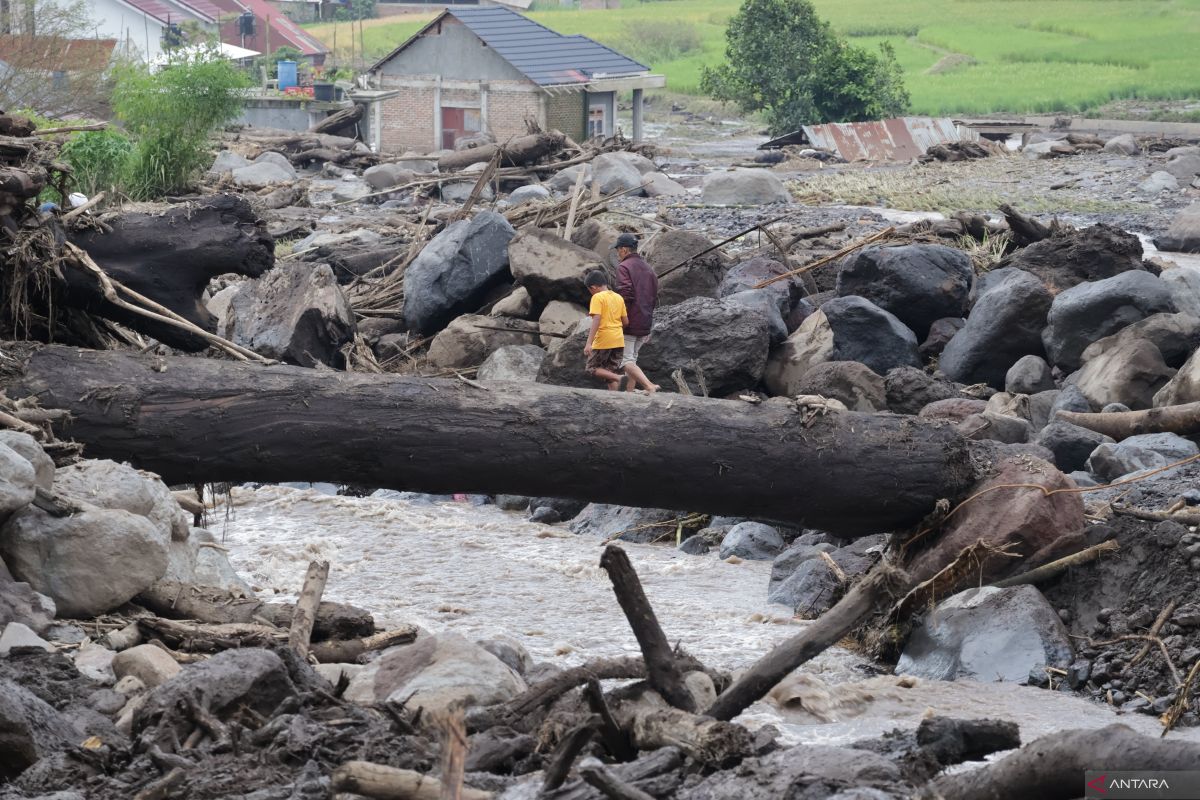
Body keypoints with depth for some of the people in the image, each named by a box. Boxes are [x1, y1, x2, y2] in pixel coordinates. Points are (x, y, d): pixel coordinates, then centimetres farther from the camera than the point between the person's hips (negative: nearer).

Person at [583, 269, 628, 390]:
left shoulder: (597, 297, -10)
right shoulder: (619, 298, 11)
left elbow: (596, 320, -19)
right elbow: (625, 321, 10)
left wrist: (589, 343, -21)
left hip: (603, 340, -7)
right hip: (618, 340, 7)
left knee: (592, 368, 4)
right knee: (610, 373, 12)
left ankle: (619, 378, -17)